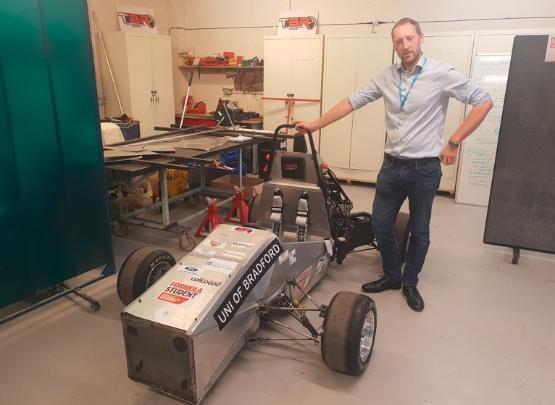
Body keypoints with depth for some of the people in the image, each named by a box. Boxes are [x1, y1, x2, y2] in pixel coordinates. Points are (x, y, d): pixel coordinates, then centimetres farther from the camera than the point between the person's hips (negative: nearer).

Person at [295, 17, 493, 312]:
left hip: (425, 168, -4)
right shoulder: (386, 77, 3)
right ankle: (392, 276, 32)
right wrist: (315, 125, -1)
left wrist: (453, 142, -11)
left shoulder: (442, 74, -9)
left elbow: (484, 102, -7)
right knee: (380, 225, 10)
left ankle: (410, 283, 31)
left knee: (419, 231, 10)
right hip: (392, 165, 4)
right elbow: (352, 102, 3)